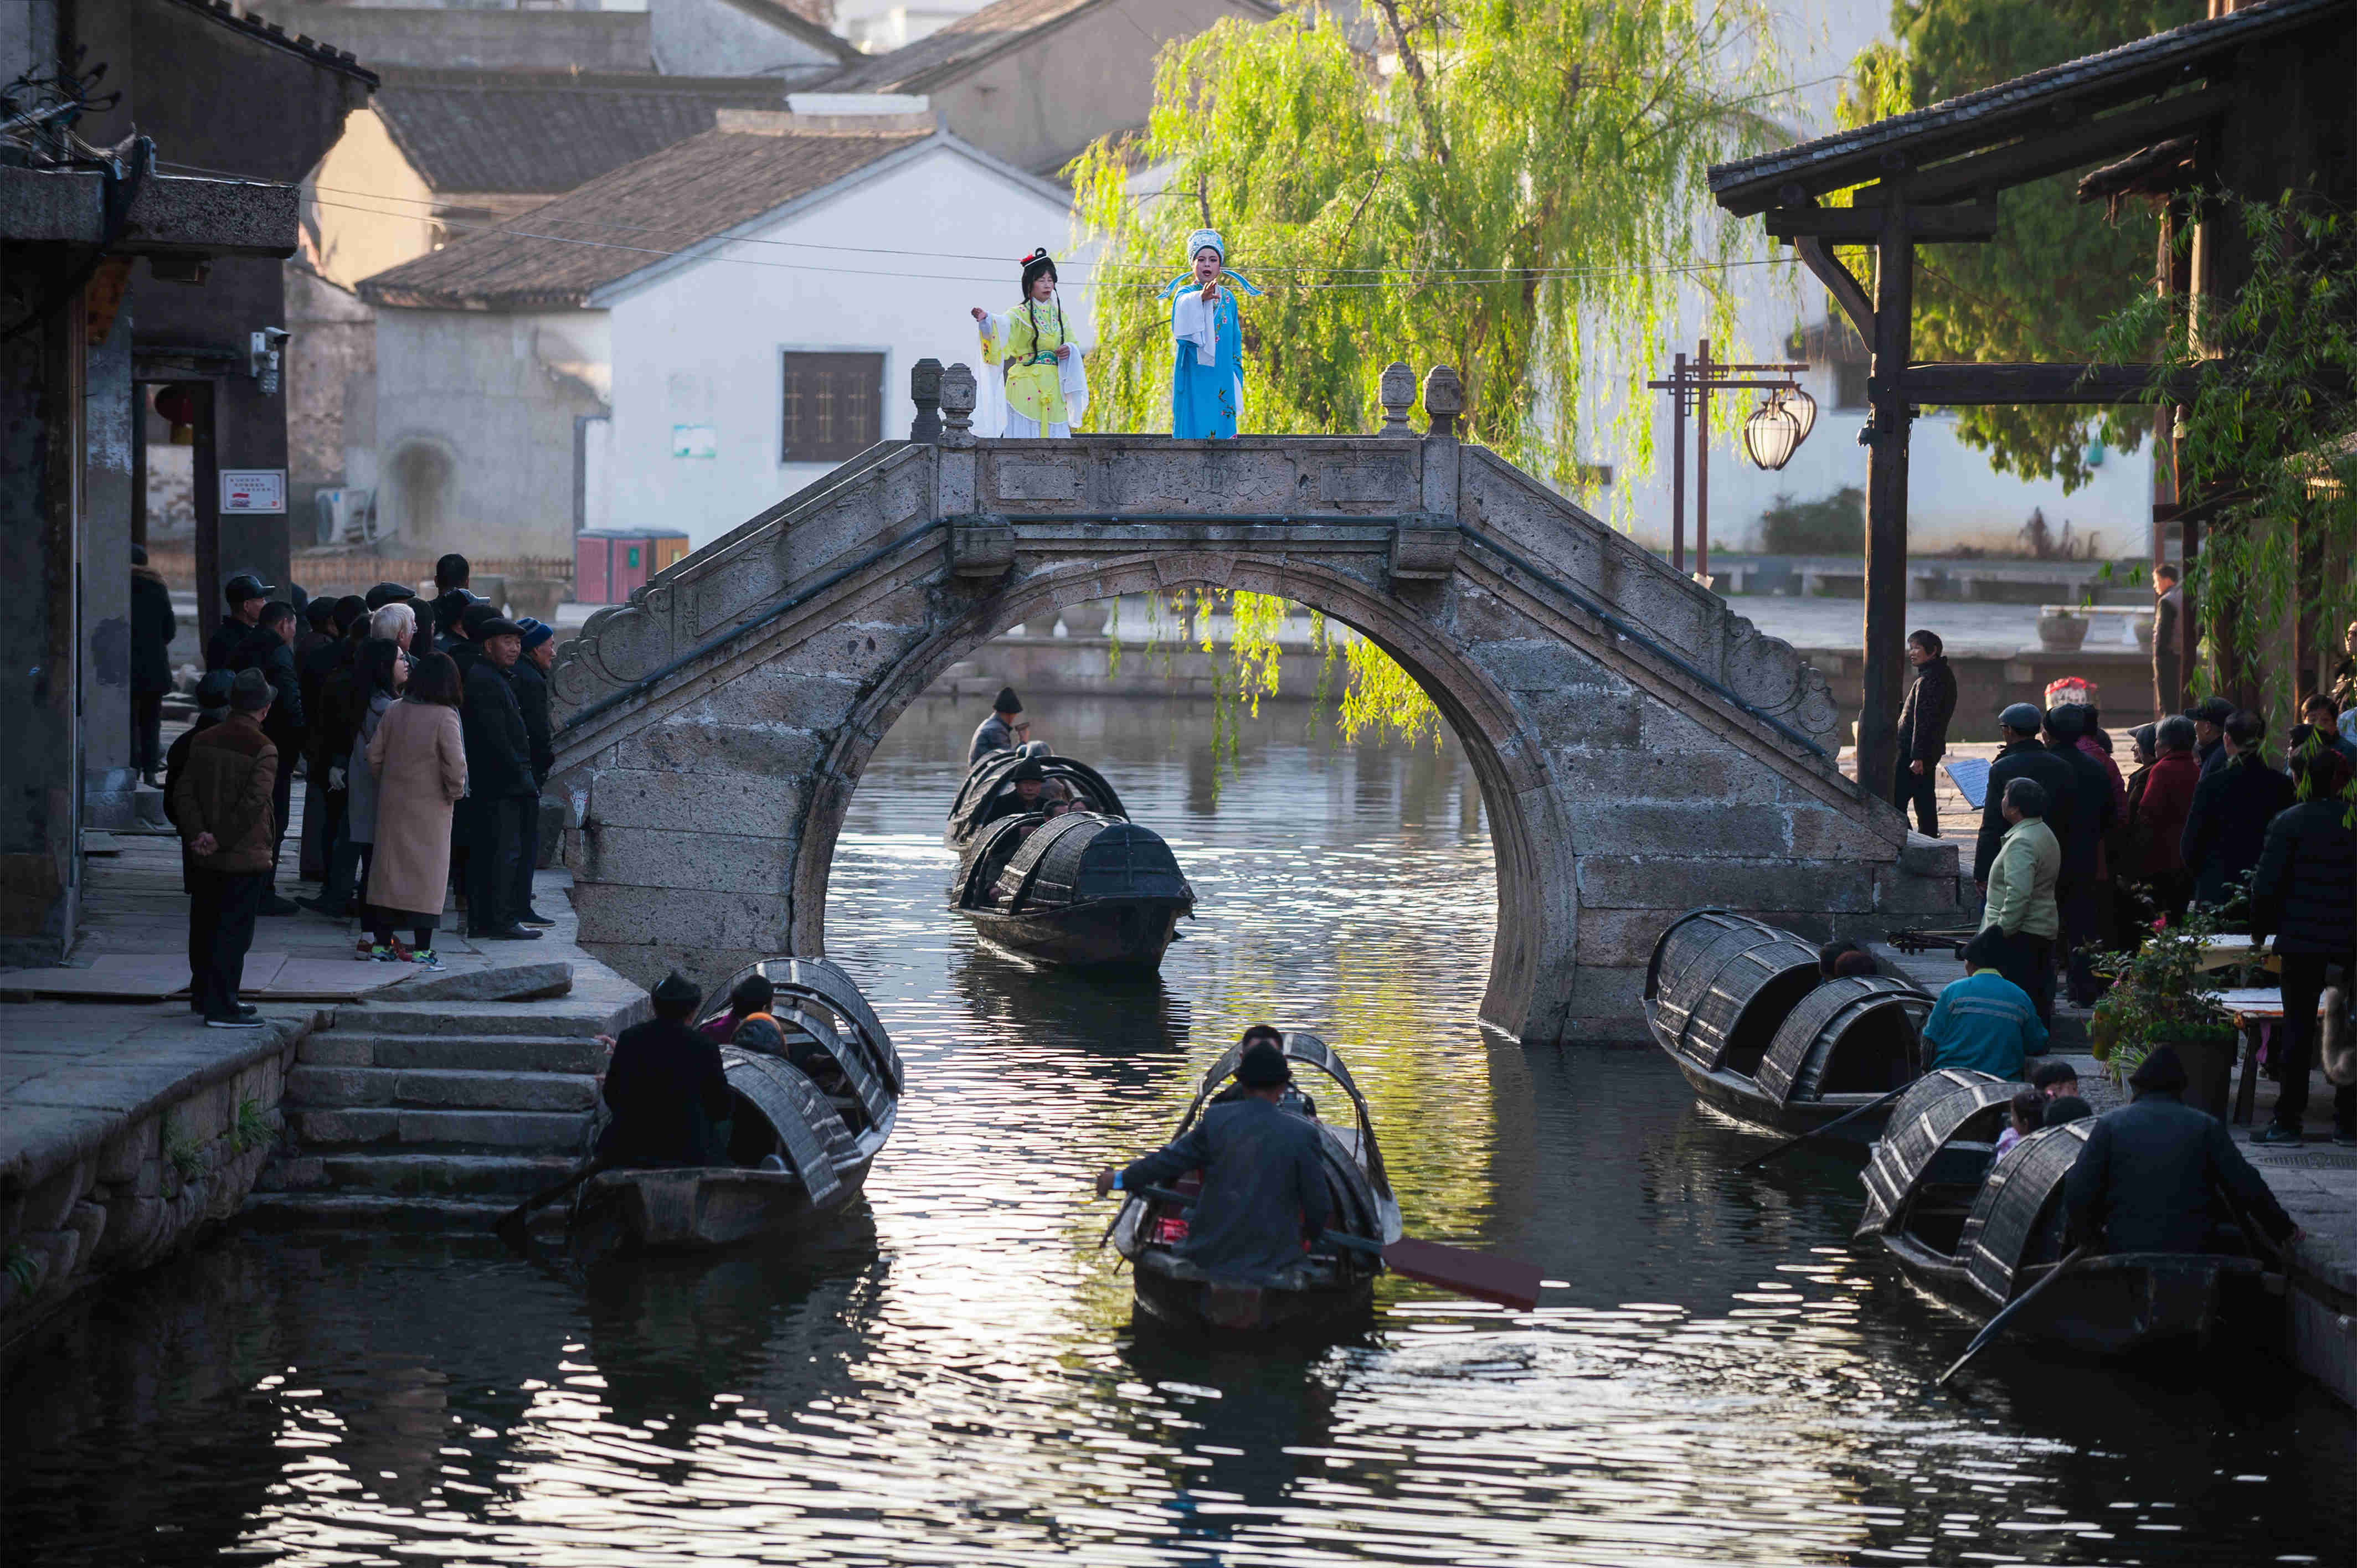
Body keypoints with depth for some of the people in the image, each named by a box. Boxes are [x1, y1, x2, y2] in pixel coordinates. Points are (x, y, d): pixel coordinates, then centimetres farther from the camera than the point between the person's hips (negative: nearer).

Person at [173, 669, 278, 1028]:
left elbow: (183, 791, -1)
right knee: (234, 931, -2)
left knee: (205, 927, 17)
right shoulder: (263, 750, -14)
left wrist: (198, 833, -9)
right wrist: (222, 840, -13)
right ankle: (221, 1007, -3)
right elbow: (254, 803, -21)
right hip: (246, 857, -6)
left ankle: (205, 996, 28)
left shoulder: (203, 742, 4)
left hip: (206, 861, 6)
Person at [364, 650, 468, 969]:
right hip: (429, 807, -5)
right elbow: (455, 764, -20)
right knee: (426, 871, 2)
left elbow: (373, 756, 3)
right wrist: (454, 791, -1)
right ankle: (421, 949, 0)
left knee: (390, 866, 11)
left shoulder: (393, 712, 0)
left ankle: (382, 943, 14)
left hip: (393, 803, 5)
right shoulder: (444, 718, -15)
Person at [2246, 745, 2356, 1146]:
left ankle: (2288, 1120, 3)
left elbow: (2266, 885, -9)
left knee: (2298, 1028, 3)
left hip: (2302, 941, -3)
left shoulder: (2289, 823, -8)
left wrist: (2259, 932, 5)